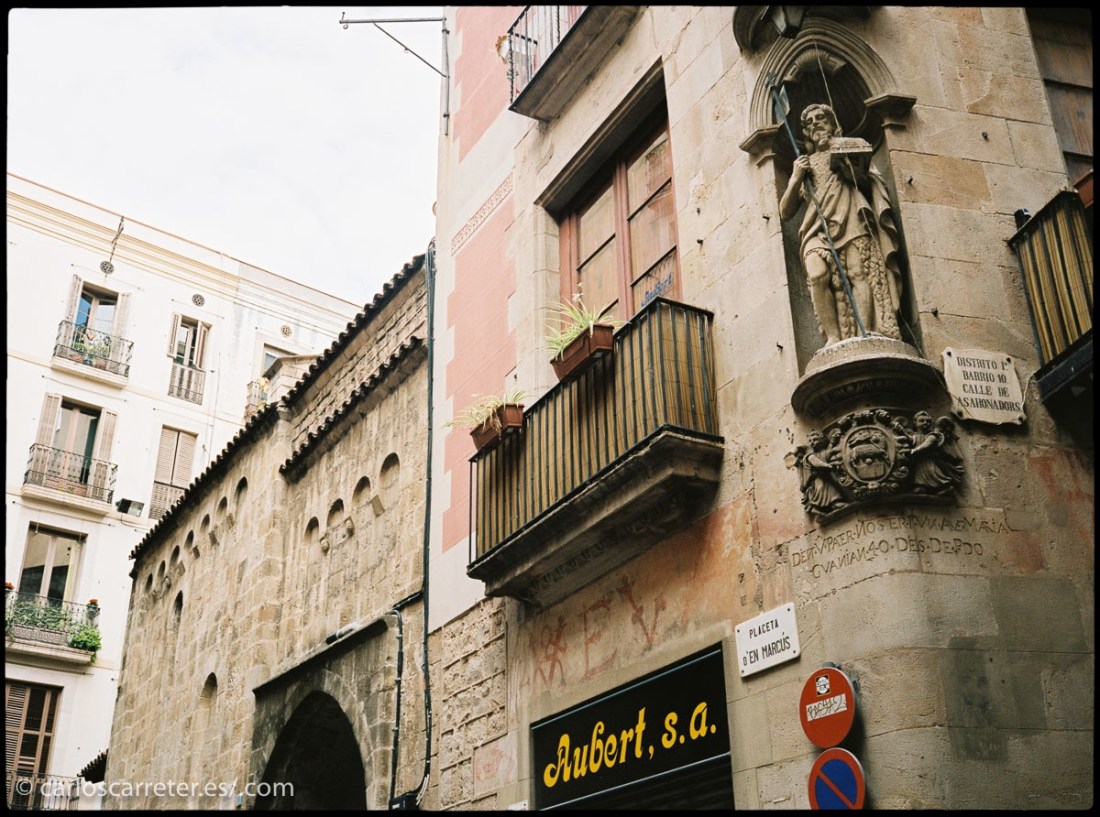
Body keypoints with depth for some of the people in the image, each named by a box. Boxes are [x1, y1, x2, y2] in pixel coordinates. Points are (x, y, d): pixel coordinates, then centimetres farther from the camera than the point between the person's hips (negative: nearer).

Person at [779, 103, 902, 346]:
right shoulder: (804, 164, 30)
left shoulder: (849, 147, 26)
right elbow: (785, 212, 22)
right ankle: (834, 338, -34)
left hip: (850, 219, -1)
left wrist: (838, 153, 7)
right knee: (818, 273, -28)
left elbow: (861, 174, 6)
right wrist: (796, 178, 8)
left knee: (859, 273, -23)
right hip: (818, 228, 1)